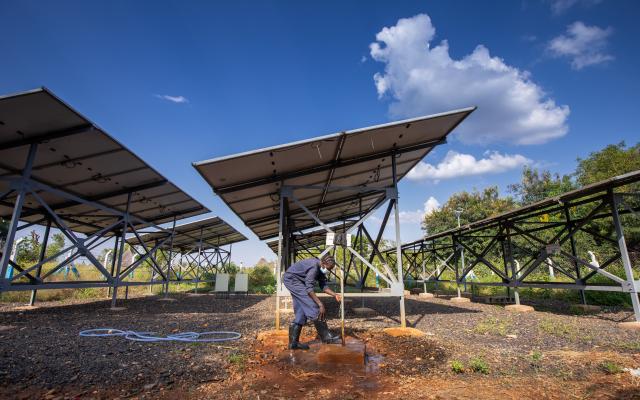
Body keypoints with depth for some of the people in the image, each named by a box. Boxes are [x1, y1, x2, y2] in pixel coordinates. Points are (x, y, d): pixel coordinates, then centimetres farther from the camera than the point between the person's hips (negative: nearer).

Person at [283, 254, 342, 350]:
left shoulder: (321, 269, 0)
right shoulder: (313, 266, -28)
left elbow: (323, 286, 1)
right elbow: (309, 289, -32)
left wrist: (335, 295, -13)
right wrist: (321, 305, -33)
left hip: (297, 281, 10)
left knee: (301, 311, 8)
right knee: (313, 306, -15)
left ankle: (293, 342, 13)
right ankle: (326, 337, -10)